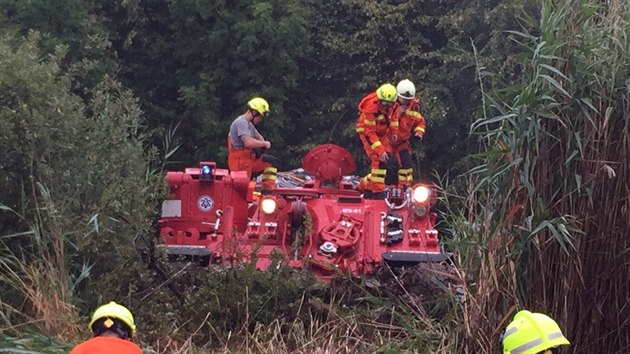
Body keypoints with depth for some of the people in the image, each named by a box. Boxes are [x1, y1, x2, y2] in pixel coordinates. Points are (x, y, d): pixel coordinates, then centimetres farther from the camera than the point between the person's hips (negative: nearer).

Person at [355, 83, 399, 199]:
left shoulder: (390, 103, -16)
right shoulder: (371, 109, -34)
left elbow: (393, 113, 9)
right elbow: (369, 132, -30)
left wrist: (393, 131, 3)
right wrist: (380, 151, -32)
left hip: (381, 133, 7)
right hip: (367, 132, -7)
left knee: (389, 162, 4)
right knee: (379, 160, -21)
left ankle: (365, 185, 17)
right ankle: (378, 192, -15)